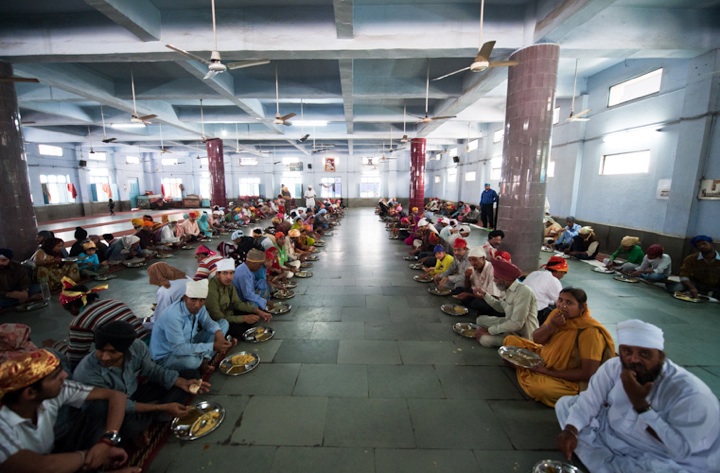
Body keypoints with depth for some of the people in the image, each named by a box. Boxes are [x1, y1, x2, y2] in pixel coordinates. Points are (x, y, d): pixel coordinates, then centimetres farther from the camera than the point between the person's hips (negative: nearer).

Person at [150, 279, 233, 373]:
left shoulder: (199, 306, -13)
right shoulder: (172, 315, -33)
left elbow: (207, 322, 3)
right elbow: (178, 349, -35)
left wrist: (218, 332, -21)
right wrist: (212, 346, -35)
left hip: (187, 344, 7)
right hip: (166, 355, -7)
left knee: (224, 323, -2)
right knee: (191, 360, -39)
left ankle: (205, 360, -8)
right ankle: (200, 362, -2)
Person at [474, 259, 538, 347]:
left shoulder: (524, 292, -28)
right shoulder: (509, 289, 1)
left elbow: (516, 324, -31)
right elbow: (501, 307, 18)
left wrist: (489, 330, -23)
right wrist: (485, 295, 7)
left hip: (522, 336, -9)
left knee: (485, 339, -26)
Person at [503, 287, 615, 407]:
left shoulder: (590, 332, -26)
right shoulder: (557, 314, -7)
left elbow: (588, 373, -25)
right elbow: (536, 339, 0)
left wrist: (549, 372, -20)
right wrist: (551, 326, -21)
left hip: (567, 379, -7)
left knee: (539, 387, -37)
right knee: (510, 340, 2)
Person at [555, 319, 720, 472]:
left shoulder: (691, 393, -26)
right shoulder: (614, 367, -11)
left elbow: (682, 451, -28)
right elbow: (590, 400, -10)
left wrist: (640, 404, -35)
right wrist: (570, 430, -25)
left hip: (666, 460, -5)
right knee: (565, 403, -3)